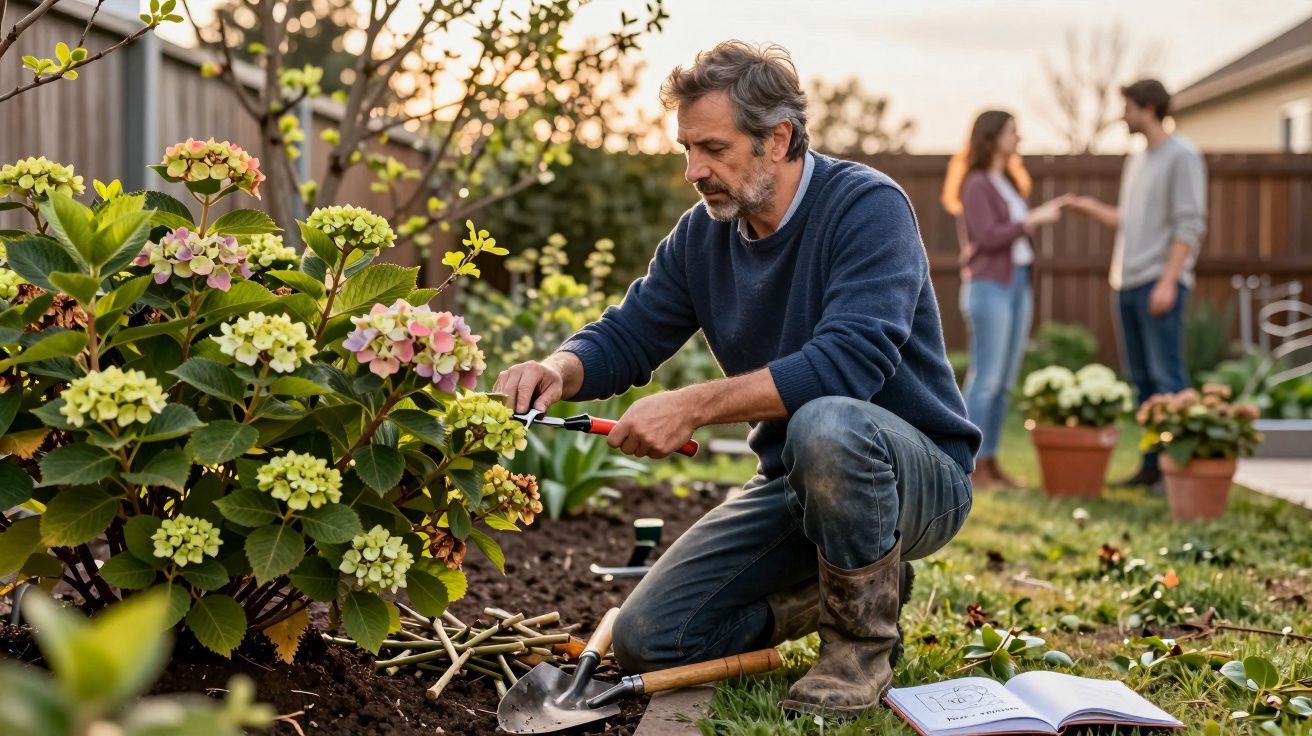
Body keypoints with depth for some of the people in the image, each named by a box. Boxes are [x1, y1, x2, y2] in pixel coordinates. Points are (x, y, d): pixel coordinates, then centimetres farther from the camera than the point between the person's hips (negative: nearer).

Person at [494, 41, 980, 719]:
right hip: (794, 484, 6)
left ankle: (864, 639, -14)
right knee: (646, 641, -3)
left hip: (919, 474, -6)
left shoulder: (867, 206, -20)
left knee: (825, 426, -41)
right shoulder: (702, 234, 1)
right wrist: (558, 370, -21)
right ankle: (838, 585, 15)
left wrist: (691, 406, -38)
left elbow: (849, 360, -34)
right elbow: (626, 337, 2)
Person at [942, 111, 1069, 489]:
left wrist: (1044, 212, 11)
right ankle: (972, 466, -3)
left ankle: (990, 462, 12)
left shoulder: (1007, 182, 18)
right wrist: (1033, 220, -16)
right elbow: (987, 237, -17)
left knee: (1005, 381, 7)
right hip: (988, 286, -9)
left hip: (1018, 284, 9)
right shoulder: (976, 183, -8)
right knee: (986, 379, -8)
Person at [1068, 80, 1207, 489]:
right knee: (1142, 379, 8)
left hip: (1160, 282, -8)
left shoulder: (1182, 157, -5)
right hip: (1128, 284, 8)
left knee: (1167, 376, -9)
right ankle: (1151, 466, 12)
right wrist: (1093, 209, 17)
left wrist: (1168, 282, -18)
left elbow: (1189, 226, -11)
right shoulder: (1137, 162, 19)